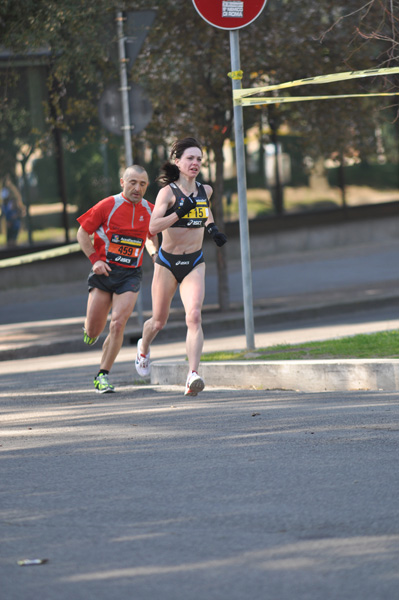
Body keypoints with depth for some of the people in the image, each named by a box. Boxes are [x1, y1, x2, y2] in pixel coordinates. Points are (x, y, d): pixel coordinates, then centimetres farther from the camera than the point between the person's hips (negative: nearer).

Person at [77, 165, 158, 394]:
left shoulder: (149, 210, 6)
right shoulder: (108, 206, -6)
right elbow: (83, 233, 2)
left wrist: (155, 253, 6)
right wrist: (95, 259, -9)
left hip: (131, 275, 2)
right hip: (105, 272, -1)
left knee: (118, 324, -14)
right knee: (94, 331, 1)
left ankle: (102, 376, -4)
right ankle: (90, 331, 41)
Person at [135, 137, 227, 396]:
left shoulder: (205, 190, 4)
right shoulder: (168, 192, -11)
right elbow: (153, 227, -23)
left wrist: (212, 227, 14)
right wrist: (179, 213, -33)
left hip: (194, 263, 2)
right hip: (167, 262, -2)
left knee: (194, 316, -20)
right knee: (159, 322, 12)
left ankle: (193, 374, -28)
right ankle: (144, 349, 46)